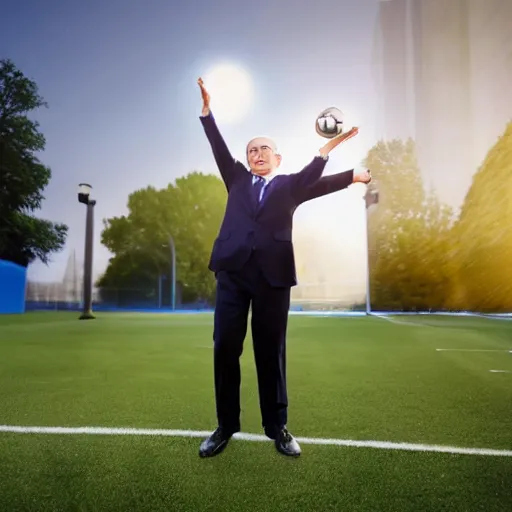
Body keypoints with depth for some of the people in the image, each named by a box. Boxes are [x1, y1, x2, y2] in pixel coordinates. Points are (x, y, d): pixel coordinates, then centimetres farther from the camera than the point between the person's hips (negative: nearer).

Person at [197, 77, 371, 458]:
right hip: (233, 270, 2)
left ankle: (277, 427, 19)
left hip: (273, 273, -1)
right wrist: (207, 107, -3)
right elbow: (219, 147, 7)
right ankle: (226, 426, 16)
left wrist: (325, 150, -12)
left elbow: (314, 182, 1)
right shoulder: (237, 180, 17)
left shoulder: (289, 186, 16)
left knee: (271, 352, 4)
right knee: (225, 348, 1)